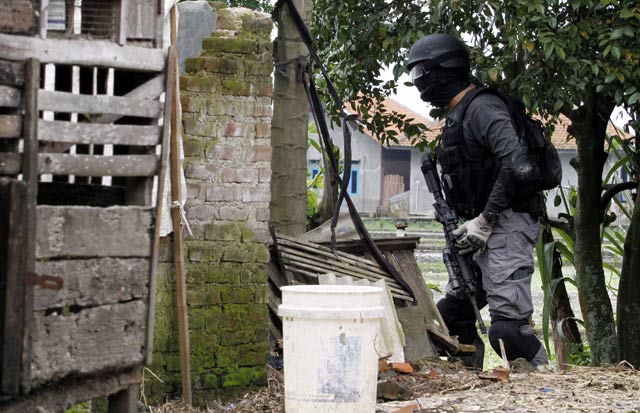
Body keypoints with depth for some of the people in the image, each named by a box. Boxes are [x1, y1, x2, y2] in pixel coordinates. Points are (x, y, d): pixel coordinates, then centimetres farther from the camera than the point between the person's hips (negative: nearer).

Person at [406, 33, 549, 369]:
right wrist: (463, 226, 9)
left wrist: (483, 221, -20)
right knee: (451, 312, 14)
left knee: (507, 324, -19)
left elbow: (515, 163, -25)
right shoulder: (456, 116, 20)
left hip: (506, 225, -11)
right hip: (485, 231, 11)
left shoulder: (482, 108, -12)